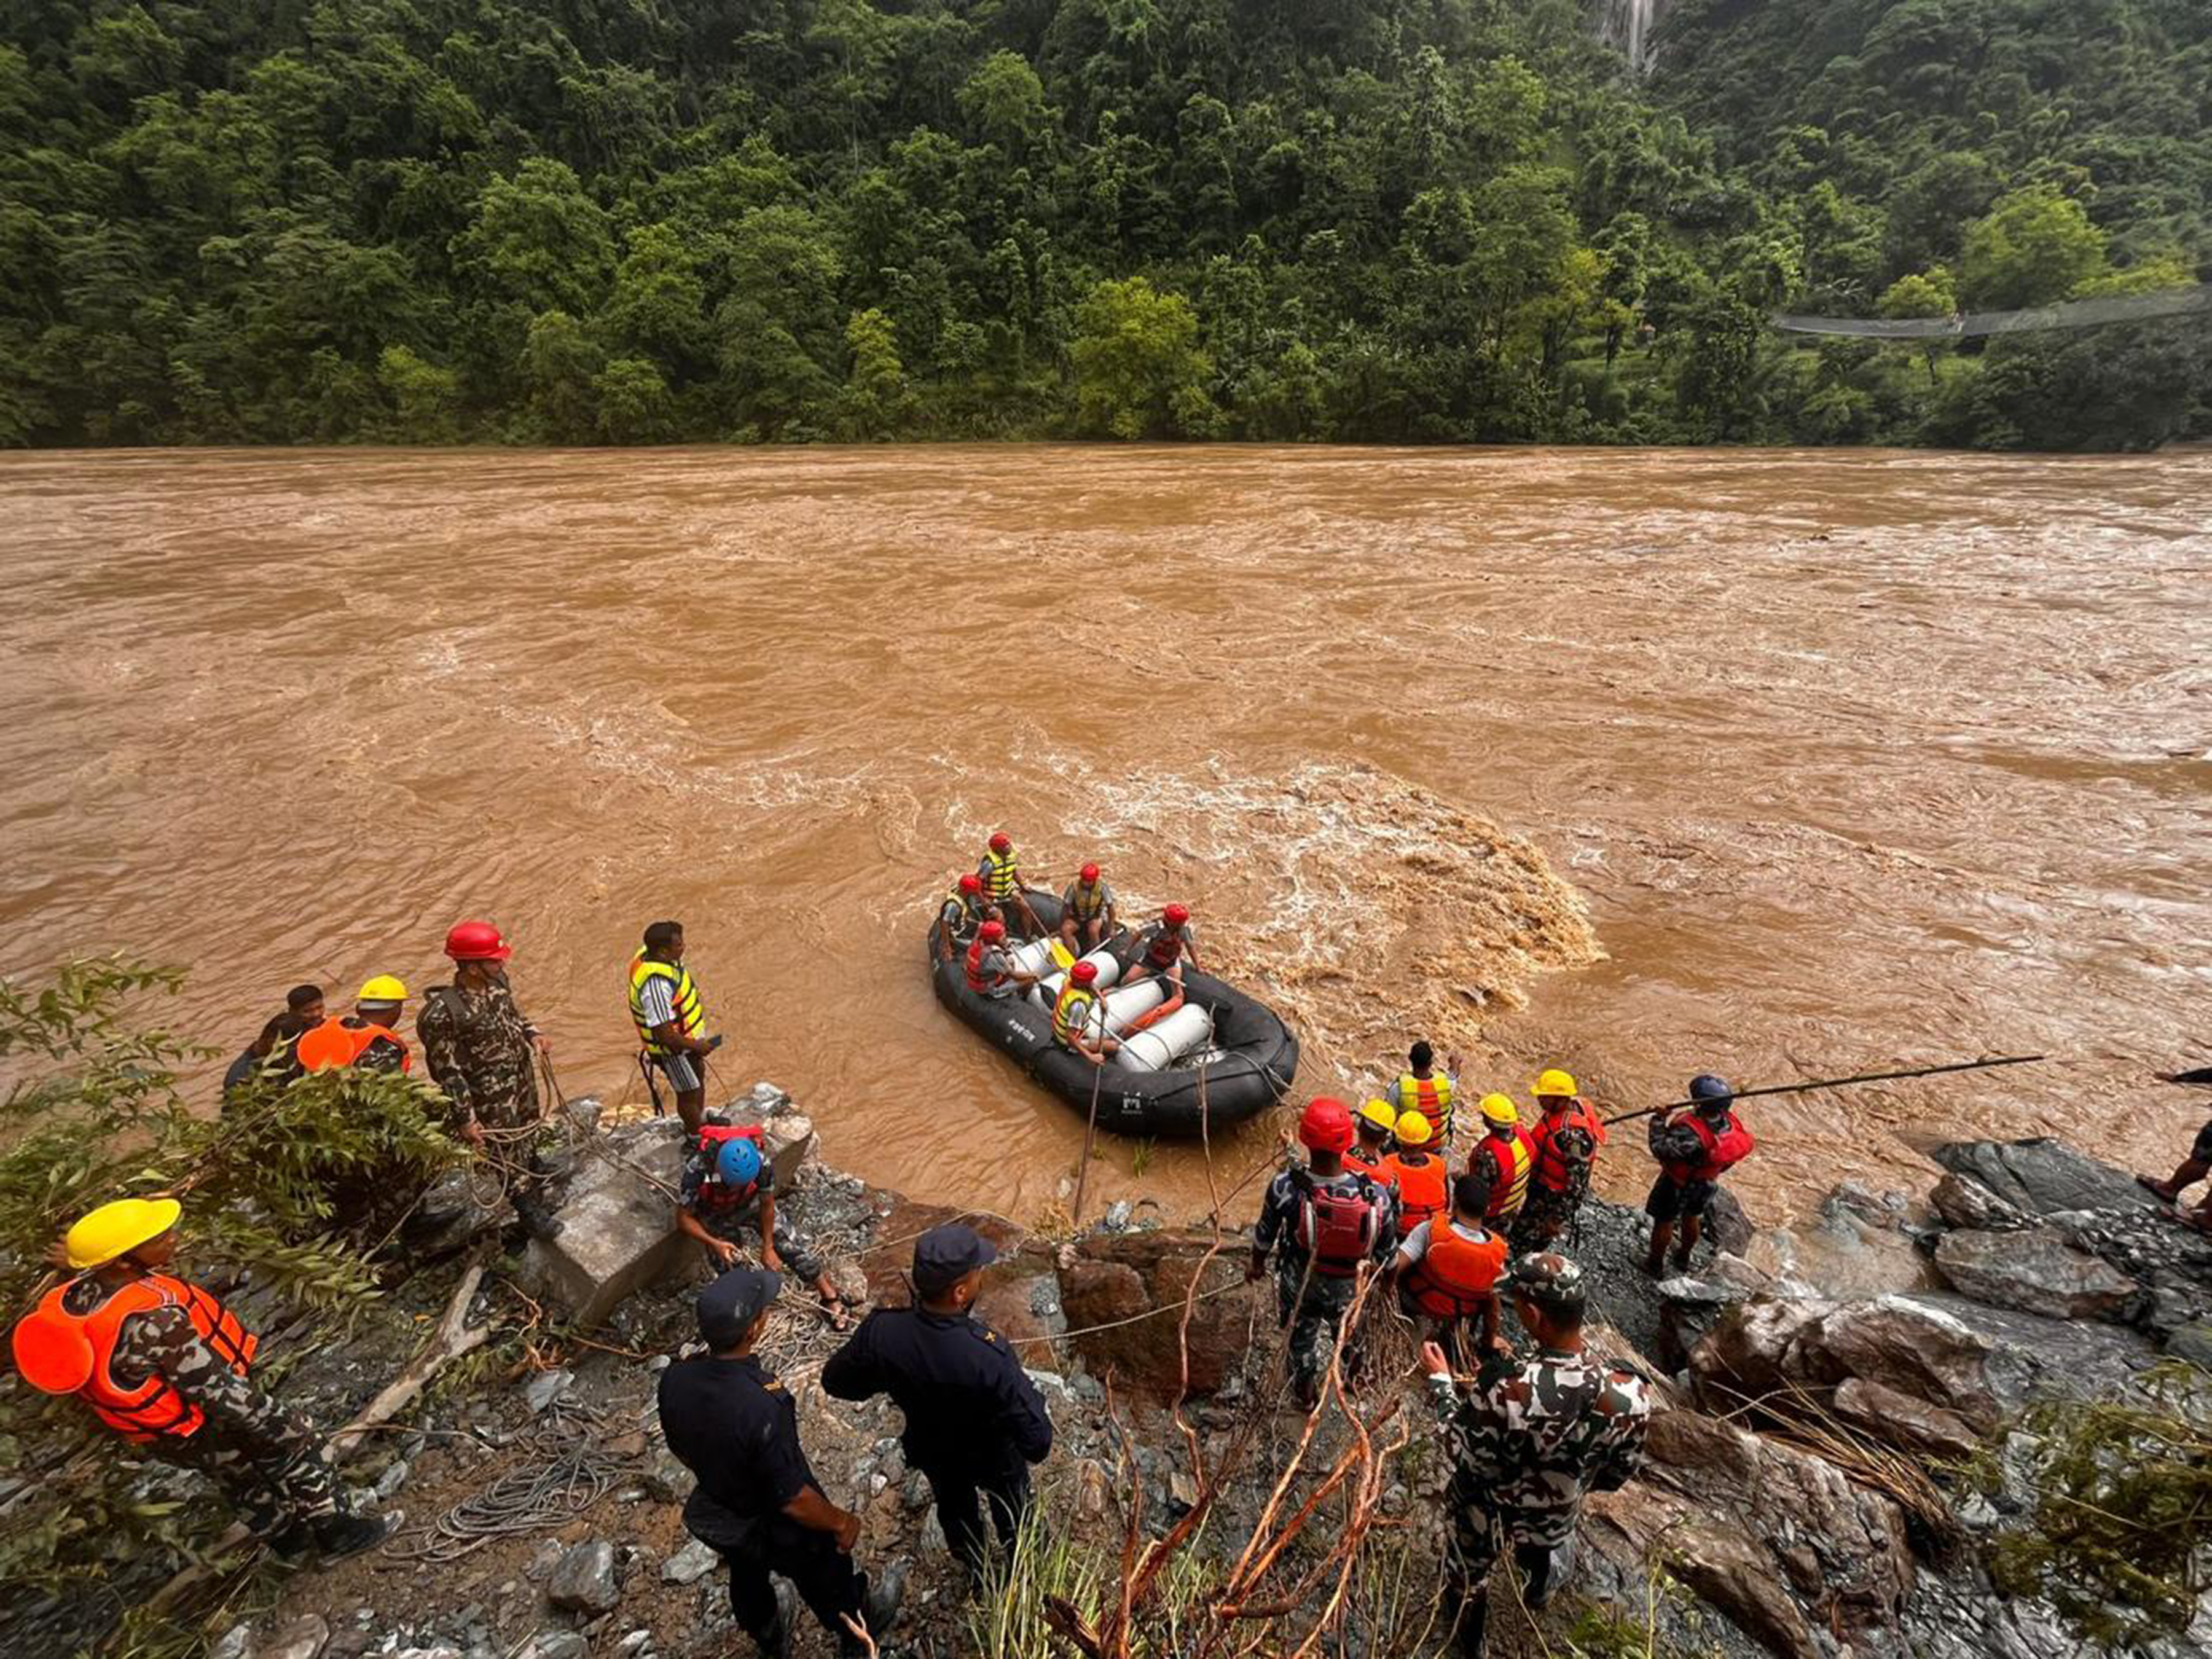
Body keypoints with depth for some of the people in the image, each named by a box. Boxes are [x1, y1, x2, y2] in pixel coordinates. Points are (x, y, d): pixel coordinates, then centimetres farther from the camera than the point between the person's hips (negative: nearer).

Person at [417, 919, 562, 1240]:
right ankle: (530, 1212, 32)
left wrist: (532, 1035, -8)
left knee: (528, 1133, 31)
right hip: (491, 1097, -7)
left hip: (524, 1078, 7)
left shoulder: (497, 981, -11)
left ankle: (536, 1173, 59)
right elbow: (447, 1072, -24)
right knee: (507, 1154, 12)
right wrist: (466, 1119, -19)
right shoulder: (442, 1014, -32)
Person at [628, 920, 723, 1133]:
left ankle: (699, 1121, 55)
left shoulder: (650, 954, -12)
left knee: (699, 1076, 30)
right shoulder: (656, 986, -41)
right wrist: (697, 1047, -20)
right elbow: (665, 1035, -36)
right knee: (689, 1093, 14)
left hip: (687, 1035, 9)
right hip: (673, 1050, -9)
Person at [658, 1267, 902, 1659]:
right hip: (779, 1531, -5)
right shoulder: (762, 1408, -44)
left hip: (716, 1516, 5)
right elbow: (794, 1499, -31)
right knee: (829, 1583, 26)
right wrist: (842, 1522, -13)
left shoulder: (674, 1379, -24)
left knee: (747, 1581, 34)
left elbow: (681, 1451, -3)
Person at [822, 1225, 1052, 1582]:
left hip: (932, 1452, 3)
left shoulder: (882, 1331, -33)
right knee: (1012, 1514, 30)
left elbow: (836, 1382, -13)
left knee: (955, 1510, 34)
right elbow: (1036, 1440, -35)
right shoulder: (989, 1357, -44)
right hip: (993, 1458, -3)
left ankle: (977, 1577, 60)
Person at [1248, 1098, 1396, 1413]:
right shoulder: (1374, 1194, -34)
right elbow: (1385, 1250, -14)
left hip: (1299, 1283, -1)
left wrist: (1256, 1263, 8)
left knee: (1302, 1337, 29)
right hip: (1347, 1288, 1)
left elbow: (1265, 1234, -14)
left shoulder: (1284, 1187, -35)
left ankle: (1306, 1398, 55)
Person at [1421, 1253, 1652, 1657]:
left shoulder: (1504, 1390, -44)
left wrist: (1440, 1382, -11)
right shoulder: (1629, 1394, -31)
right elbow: (1620, 1472, -10)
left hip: (1488, 1515, -3)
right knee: (1550, 1547, 41)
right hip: (1556, 1519, 3)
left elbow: (1466, 1456, -24)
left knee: (1469, 1574, 32)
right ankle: (1540, 1591, 71)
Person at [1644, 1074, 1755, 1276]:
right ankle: (1684, 1259, 53)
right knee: (1692, 1218, 30)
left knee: (1664, 1223, 17)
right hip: (1707, 1183, 7)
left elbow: (1660, 1149, -36)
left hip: (1678, 1184, -7)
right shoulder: (1730, 1122, -20)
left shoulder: (1691, 1134, -44)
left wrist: (1659, 1121, -26)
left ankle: (1654, 1264, 37)